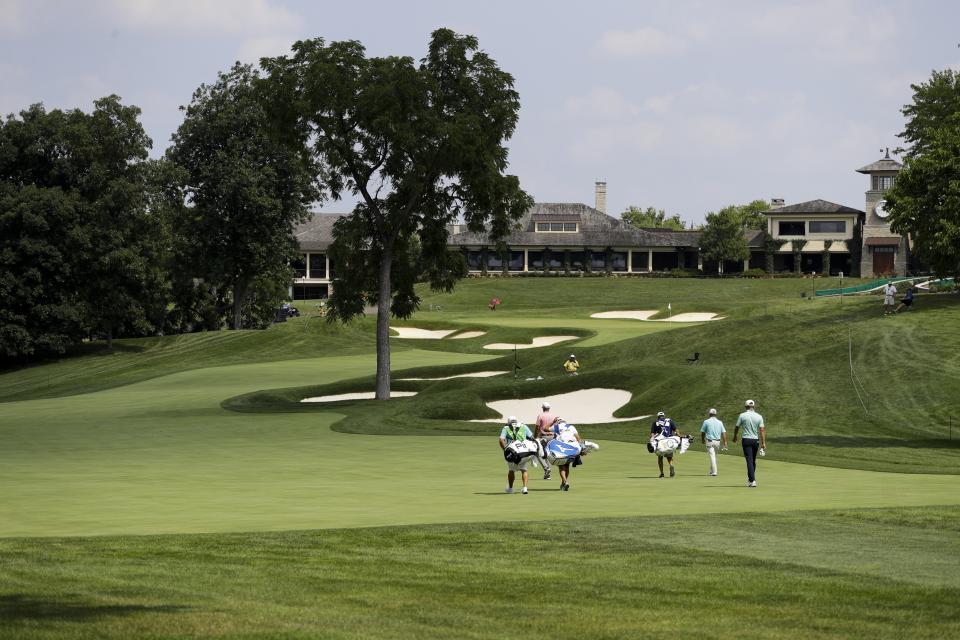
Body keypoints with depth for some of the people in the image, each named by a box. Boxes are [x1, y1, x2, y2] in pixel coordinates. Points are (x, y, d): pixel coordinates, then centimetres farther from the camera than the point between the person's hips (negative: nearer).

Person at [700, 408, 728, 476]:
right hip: (717, 441, 4)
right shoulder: (719, 422, 6)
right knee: (714, 455, 18)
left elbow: (702, 432, 4)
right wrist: (725, 443, 0)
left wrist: (702, 440, 23)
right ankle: (712, 470, 25)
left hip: (710, 441, -4)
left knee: (712, 456, -6)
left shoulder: (706, 422, -3)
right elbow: (723, 433, 0)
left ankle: (714, 472, -13)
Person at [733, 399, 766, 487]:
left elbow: (736, 428, 5)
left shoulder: (742, 416, -4)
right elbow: (762, 430, -3)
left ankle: (752, 480, -19)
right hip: (756, 440, 3)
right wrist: (763, 443, -3)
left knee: (749, 460, -8)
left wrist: (735, 437, 24)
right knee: (753, 461, 16)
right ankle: (751, 479, 26)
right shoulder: (759, 416, 2)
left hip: (746, 440, -3)